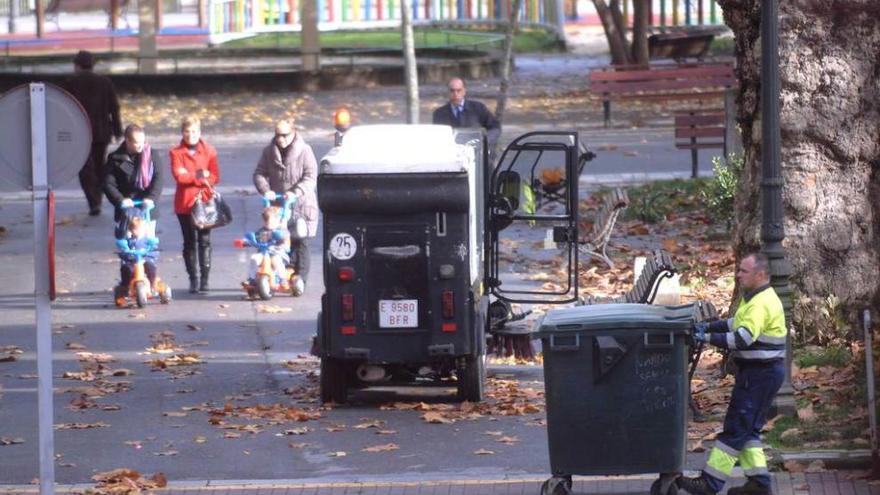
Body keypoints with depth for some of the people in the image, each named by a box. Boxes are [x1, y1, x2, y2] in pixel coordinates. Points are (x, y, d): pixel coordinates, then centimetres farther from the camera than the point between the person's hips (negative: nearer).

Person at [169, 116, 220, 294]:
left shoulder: (209, 151, 5)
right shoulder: (176, 153, 1)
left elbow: (214, 176, -1)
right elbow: (179, 176, -12)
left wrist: (190, 177, -12)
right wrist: (199, 176, -14)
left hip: (205, 201, 1)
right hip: (185, 203, 0)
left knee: (204, 241, -1)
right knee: (190, 242, 4)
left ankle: (204, 278, 4)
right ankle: (193, 279, 9)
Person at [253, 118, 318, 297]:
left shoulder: (304, 151, -4)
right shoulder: (269, 152, 6)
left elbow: (310, 177, -9)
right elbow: (259, 173, 4)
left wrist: (295, 192, -24)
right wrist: (265, 190, -16)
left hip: (300, 204, -3)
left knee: (299, 242, -8)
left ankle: (300, 279, -9)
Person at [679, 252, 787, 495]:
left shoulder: (762, 304, -21)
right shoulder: (753, 297, 14)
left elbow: (743, 338, -28)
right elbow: (738, 322, 25)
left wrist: (707, 338, -24)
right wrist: (708, 327, 12)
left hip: (760, 373, -11)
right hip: (755, 371, 11)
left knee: (736, 428, -7)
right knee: (748, 429, 14)